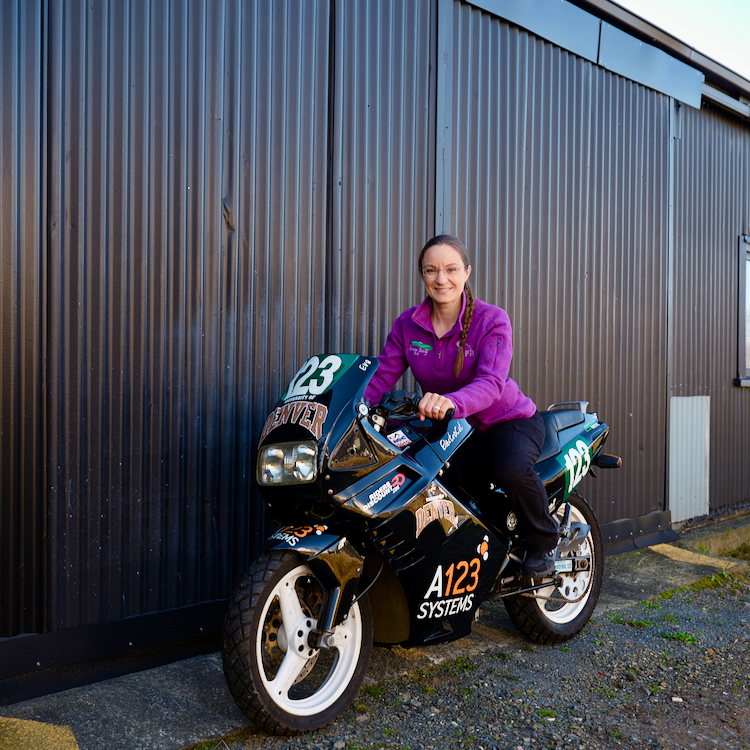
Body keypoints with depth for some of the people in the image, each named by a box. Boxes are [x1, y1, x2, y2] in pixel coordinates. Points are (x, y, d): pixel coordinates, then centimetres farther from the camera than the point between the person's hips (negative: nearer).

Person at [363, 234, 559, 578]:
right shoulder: (407, 324, -4)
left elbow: (491, 382, -32)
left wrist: (451, 401, -54)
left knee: (512, 471, -35)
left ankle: (543, 543, -1)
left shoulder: (492, 319, -17)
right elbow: (381, 376, -10)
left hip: (508, 419, -4)